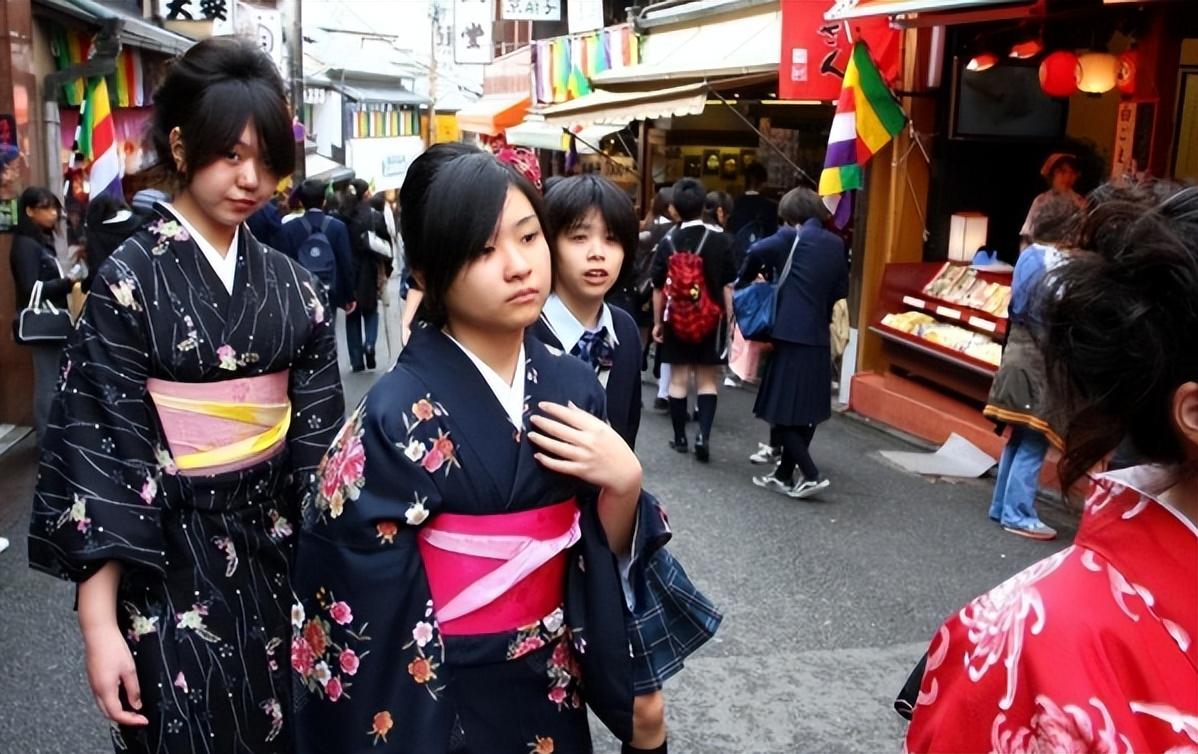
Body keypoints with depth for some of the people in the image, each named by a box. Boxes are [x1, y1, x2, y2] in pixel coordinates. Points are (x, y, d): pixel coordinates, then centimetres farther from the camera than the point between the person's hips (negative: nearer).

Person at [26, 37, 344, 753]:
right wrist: (100, 623, -15)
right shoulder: (131, 280, -10)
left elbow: (318, 432, 6)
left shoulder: (291, 286, 2)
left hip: (278, 548, 4)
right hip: (170, 562, -4)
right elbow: (98, 448, -12)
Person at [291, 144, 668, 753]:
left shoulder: (573, 386, -5)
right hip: (439, 699, -5)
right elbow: (349, 601, -16)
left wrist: (624, 482, -15)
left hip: (552, 686, 5)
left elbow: (606, 553, 2)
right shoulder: (399, 415, -21)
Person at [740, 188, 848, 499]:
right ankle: (785, 474, 20)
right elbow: (841, 289, 13)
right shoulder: (836, 244, 10)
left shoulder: (792, 238, -7)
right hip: (819, 338, 7)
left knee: (783, 411, 0)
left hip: (792, 335, -7)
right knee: (807, 411, 12)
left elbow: (757, 252, -20)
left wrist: (744, 281, -3)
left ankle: (812, 475, -6)